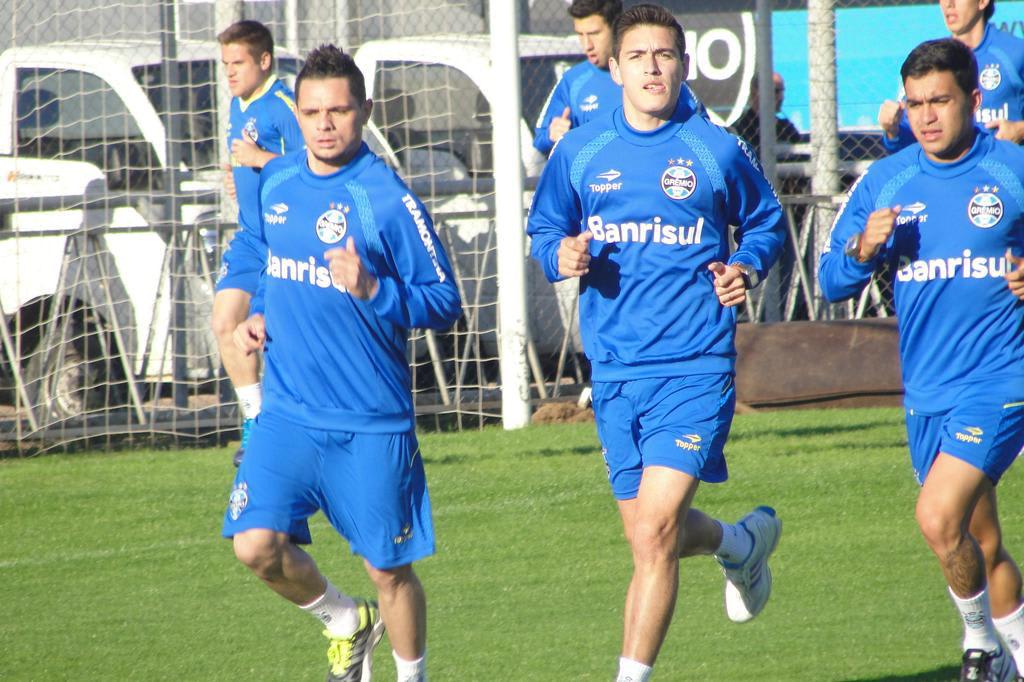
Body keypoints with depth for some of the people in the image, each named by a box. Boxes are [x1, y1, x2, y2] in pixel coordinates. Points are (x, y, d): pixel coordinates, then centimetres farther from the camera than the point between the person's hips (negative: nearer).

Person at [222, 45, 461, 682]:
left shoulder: (390, 200, -12)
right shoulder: (275, 183, 6)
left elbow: (445, 305, -12)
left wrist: (372, 290, -27)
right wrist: (260, 315, 9)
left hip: (372, 423, -4)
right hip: (288, 413, 4)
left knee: (389, 569, 3)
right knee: (257, 544, -9)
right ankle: (347, 621, 19)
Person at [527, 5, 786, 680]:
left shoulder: (717, 150, 0)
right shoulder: (580, 152, 5)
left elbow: (766, 221, 14)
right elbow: (544, 229, 16)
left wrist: (747, 268, -6)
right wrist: (561, 256, -6)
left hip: (695, 365, -4)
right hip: (615, 368, 4)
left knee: (654, 534, -15)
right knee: (651, 535, 13)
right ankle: (744, 541, 45)